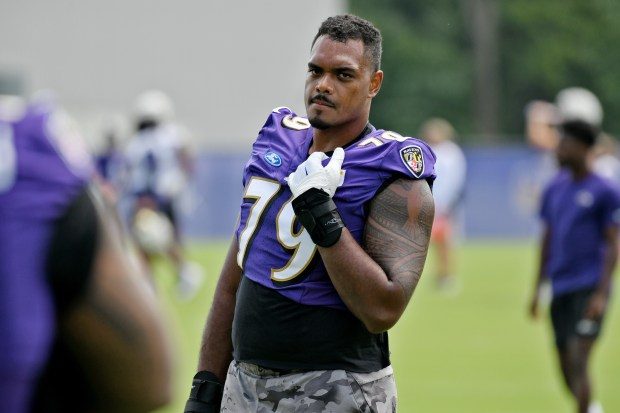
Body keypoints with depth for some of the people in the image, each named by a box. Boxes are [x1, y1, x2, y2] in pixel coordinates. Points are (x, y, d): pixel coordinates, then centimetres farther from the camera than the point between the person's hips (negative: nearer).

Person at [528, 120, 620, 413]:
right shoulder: (554, 188, 12)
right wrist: (538, 287, 16)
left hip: (589, 288, -6)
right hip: (560, 289, 6)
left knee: (578, 362, -15)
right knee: (567, 368, 9)